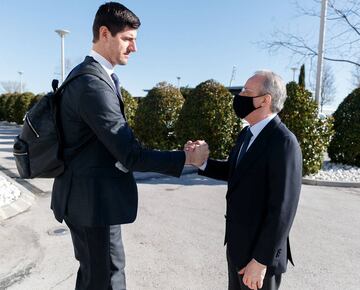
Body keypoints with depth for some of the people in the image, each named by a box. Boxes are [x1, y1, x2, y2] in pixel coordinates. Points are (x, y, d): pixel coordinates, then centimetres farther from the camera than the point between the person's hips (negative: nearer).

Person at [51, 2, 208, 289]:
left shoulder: (89, 74, 10)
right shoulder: (93, 83, -23)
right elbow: (130, 155, -25)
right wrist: (187, 157, -18)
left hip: (88, 193, 10)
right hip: (93, 199, -10)